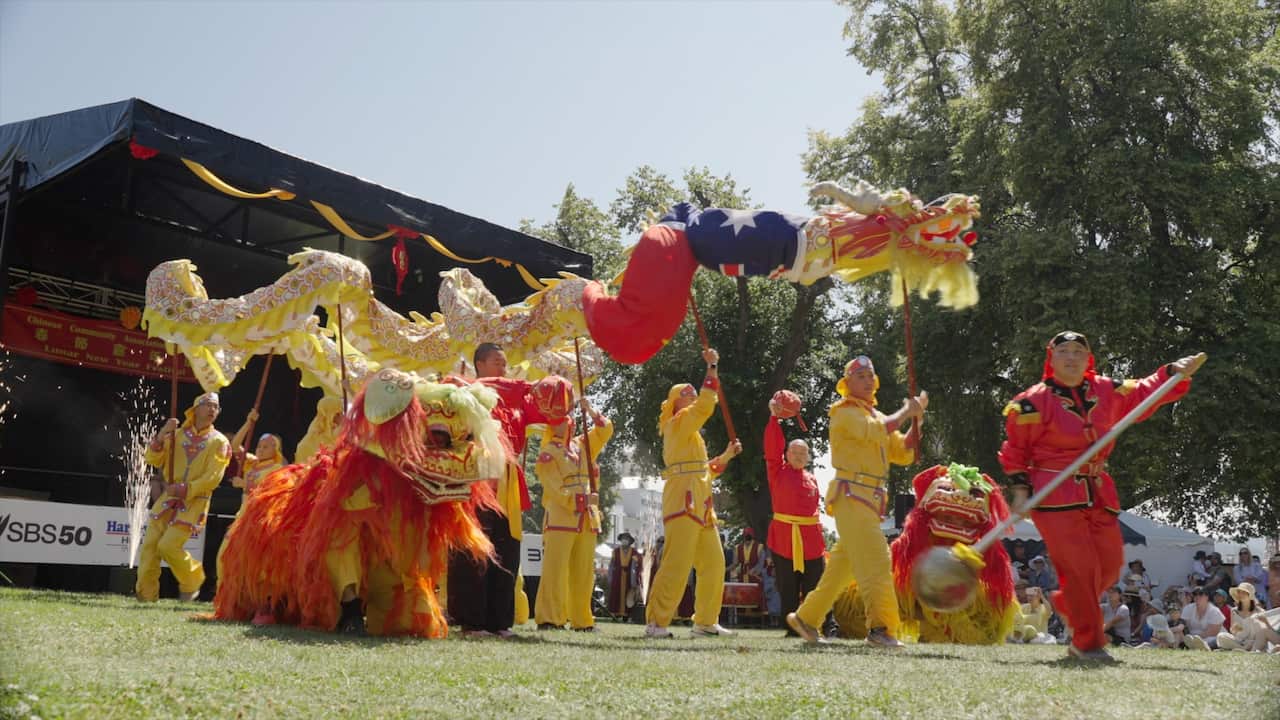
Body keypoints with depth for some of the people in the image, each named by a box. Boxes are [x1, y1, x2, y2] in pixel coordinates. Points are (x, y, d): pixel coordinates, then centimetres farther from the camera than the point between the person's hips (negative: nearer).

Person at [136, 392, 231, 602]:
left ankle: (192, 581, 9)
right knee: (150, 544, -1)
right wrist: (161, 436, -12)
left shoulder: (219, 442, -2)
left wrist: (185, 489, -19)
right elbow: (153, 460, 3)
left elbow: (213, 478, -10)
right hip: (168, 498, 4)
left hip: (194, 502, -4)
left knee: (169, 545, -15)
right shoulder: (177, 434, 9)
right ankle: (146, 594, 14)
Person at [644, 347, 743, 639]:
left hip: (700, 504, 10)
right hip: (683, 502, -10)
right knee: (677, 564, -14)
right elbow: (706, 405, -19)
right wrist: (712, 369, -15)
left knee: (713, 564, 10)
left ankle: (706, 622, 17)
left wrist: (725, 456, 16)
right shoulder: (677, 423, -3)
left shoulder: (692, 433, 25)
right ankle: (656, 622, -12)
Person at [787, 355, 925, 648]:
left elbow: (904, 454, 16)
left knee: (843, 565, 12)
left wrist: (914, 420, 2)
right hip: (852, 497, -9)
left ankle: (806, 617, 21)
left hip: (868, 501, 9)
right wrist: (907, 411, -10)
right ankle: (880, 628, -15)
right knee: (876, 561, -15)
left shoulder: (876, 416, 21)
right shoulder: (845, 412, -4)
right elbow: (877, 431, -23)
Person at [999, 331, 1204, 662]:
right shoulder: (1033, 401, -7)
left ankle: (1066, 603, 37)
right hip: (1056, 495, -6)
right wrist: (1020, 489, -8)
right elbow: (1014, 450, -1)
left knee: (1110, 565, 9)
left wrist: (1175, 373, 3)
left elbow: (1144, 393, 18)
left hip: (1099, 494, 6)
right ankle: (1088, 643, 0)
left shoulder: (1106, 391, 8)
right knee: (1080, 567, -13)